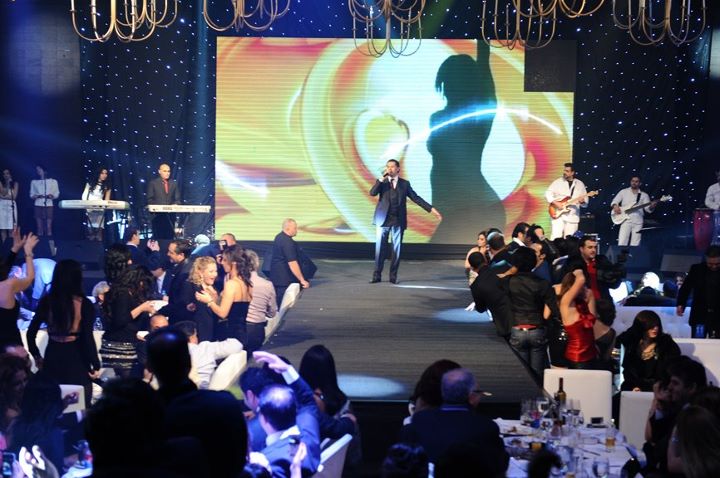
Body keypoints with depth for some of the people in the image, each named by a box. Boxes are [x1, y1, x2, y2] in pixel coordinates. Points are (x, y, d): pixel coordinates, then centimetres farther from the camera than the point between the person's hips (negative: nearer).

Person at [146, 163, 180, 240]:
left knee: (170, 237, 0)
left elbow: (177, 199, 12)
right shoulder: (153, 183, 4)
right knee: (158, 237, -4)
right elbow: (150, 200, 1)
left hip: (170, 216, 3)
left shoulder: (174, 184, 13)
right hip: (158, 215, -3)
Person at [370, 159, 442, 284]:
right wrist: (382, 178, -17)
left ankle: (393, 276, 10)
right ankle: (377, 275, 3)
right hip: (383, 220, -1)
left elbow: (416, 198, 7)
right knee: (380, 248, -2)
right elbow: (372, 193, -11)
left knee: (397, 249, 3)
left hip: (398, 221, 1)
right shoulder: (382, 182, 6)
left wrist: (431, 209, 0)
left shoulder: (405, 183, 8)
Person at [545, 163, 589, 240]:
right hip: (558, 215, -2)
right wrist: (555, 203, -13)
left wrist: (582, 201, -13)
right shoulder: (558, 182, 5)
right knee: (555, 237, -13)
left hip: (572, 217, 2)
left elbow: (585, 204, 11)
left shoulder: (580, 184, 10)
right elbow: (548, 193, 1)